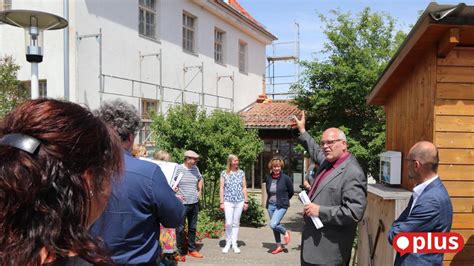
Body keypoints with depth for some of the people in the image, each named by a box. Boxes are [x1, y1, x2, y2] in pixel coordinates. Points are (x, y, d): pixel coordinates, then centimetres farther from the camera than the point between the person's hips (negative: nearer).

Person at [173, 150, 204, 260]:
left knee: (193, 227, 15)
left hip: (194, 203, 6)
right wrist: (177, 194, -15)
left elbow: (200, 179, 25)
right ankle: (181, 253, 10)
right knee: (180, 229, 0)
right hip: (182, 204, -6)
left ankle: (192, 249, 27)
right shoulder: (178, 168, -12)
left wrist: (199, 191, 15)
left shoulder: (195, 168, 7)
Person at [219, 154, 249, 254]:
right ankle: (228, 243, 8)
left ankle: (234, 244, 15)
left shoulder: (241, 173, 7)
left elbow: (244, 187, 9)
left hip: (239, 201, 2)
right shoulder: (224, 173, 1)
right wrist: (221, 202, -3)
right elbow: (221, 188, 1)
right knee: (228, 223, -8)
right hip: (228, 201, -2)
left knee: (236, 223, 7)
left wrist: (246, 201, 6)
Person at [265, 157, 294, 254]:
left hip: (281, 206, -5)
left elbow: (291, 192, 2)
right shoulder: (269, 178, 1)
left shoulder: (285, 178, -11)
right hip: (271, 205, 5)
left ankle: (286, 232, 10)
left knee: (273, 224, -20)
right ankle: (279, 246, 26)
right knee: (275, 226, 11)